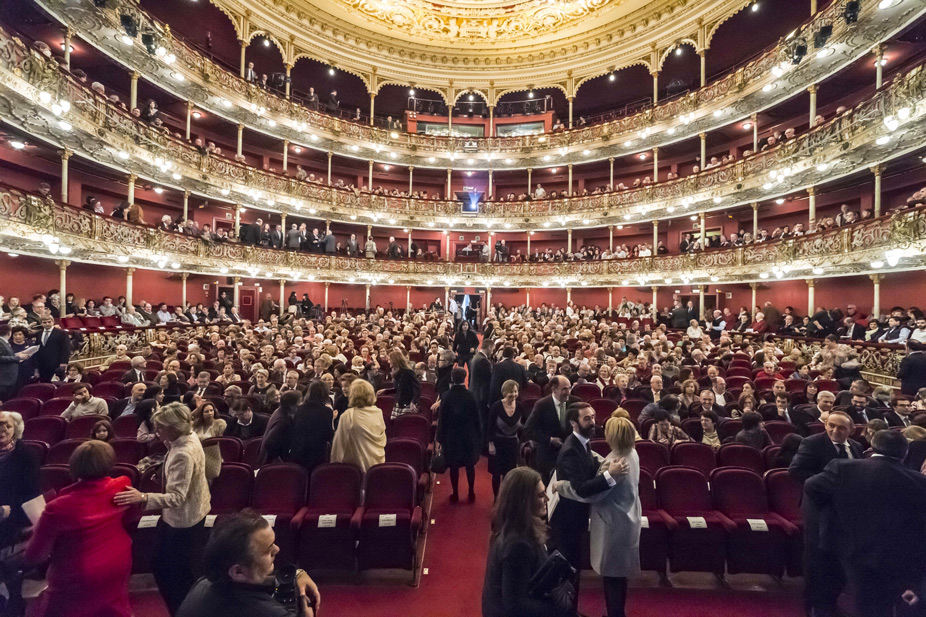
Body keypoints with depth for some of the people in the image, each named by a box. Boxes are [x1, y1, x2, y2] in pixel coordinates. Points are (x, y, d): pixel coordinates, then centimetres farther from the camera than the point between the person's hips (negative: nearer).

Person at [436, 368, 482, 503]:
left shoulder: (446, 396, -9)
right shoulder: (470, 396, -12)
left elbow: (441, 419, -5)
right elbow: (476, 419, -6)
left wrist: (440, 438, 3)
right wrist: (479, 437, 4)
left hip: (451, 437, 0)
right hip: (469, 436, 0)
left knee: (454, 466, 12)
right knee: (470, 465, 14)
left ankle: (455, 494, 20)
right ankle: (471, 493, 22)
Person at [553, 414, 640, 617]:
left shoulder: (615, 462, -32)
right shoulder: (631, 453, -3)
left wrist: (561, 485, -20)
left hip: (615, 523, -10)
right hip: (625, 518, 10)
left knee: (612, 574, 9)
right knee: (618, 572, 25)